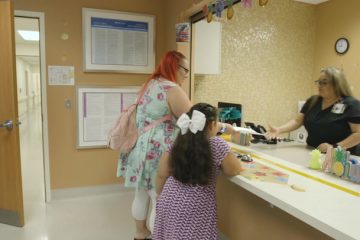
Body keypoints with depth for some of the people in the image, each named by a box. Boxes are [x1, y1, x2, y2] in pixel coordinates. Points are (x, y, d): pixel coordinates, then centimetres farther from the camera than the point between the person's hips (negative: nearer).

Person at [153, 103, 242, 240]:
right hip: (195, 208, -3)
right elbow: (235, 170, -2)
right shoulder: (217, 145, -14)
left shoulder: (178, 142, -3)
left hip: (170, 202, 4)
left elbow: (161, 175, 2)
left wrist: (160, 196, 18)